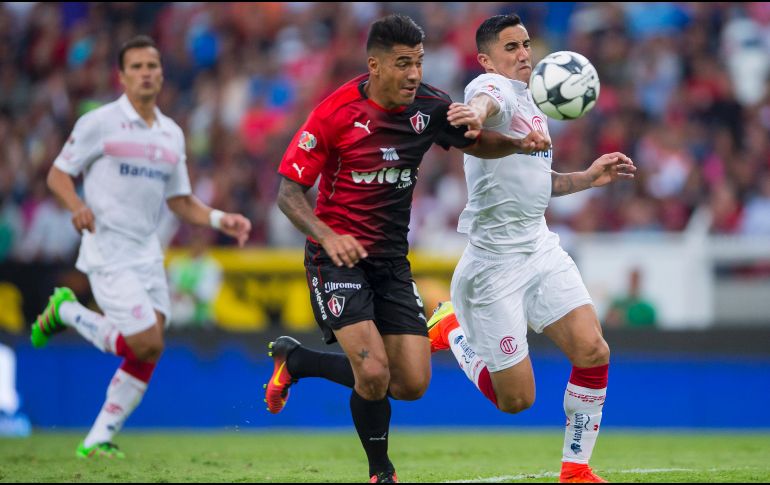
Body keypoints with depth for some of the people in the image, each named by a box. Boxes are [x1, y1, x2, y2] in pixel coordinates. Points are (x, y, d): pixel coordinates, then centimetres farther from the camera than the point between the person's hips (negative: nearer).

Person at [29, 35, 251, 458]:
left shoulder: (172, 134, 12)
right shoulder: (99, 123, -6)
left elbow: (179, 200, 18)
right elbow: (58, 174, -3)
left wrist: (220, 219, 2)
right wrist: (78, 206, -23)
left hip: (148, 254, 7)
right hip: (109, 252, -7)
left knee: (148, 353, -1)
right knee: (147, 345, -15)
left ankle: (99, 439, 8)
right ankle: (67, 312, 9)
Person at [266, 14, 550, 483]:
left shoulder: (428, 106, -3)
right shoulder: (337, 112, -15)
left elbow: (478, 143, 13)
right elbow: (289, 189, -11)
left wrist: (521, 143, -9)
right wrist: (327, 235, -29)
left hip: (392, 260, 5)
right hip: (339, 256, -5)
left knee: (412, 383, 0)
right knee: (374, 372, -21)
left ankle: (295, 361, 22)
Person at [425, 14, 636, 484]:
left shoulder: (529, 101, 16)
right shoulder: (493, 87, -12)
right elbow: (487, 102, -40)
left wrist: (589, 177, 17)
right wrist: (474, 114, -64)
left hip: (541, 248, 8)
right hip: (496, 262, -8)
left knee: (593, 351, -11)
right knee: (516, 400, -2)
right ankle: (451, 326, 26)